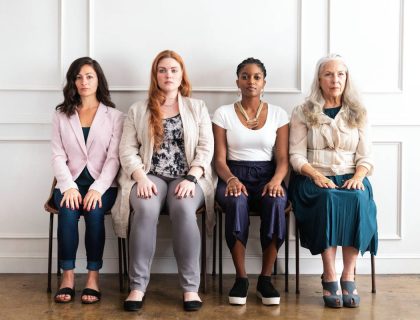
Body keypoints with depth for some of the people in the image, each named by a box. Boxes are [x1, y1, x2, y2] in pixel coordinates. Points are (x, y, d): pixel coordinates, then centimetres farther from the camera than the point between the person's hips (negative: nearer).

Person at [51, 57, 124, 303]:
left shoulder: (115, 116, 6)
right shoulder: (61, 116, 12)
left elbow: (114, 158, -3)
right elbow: (58, 157, 3)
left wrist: (97, 189, -19)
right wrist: (69, 187, -15)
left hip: (102, 184, -1)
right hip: (70, 183, 1)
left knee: (94, 212, -32)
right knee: (68, 211, -30)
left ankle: (94, 276, -21)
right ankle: (68, 276, -21)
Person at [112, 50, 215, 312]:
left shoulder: (197, 108, 13)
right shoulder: (138, 110, 14)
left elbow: (206, 149, 4)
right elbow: (127, 150, 5)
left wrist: (191, 178, -13)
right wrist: (141, 178, -13)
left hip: (187, 177, 0)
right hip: (149, 176, 0)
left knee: (184, 209, -35)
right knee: (145, 209, -34)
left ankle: (191, 287, -28)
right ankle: (138, 285, -25)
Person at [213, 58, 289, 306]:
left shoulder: (279, 114, 9)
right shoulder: (223, 114, 6)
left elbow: (283, 158, 3)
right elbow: (220, 159, 1)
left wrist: (276, 180, -19)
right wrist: (231, 180, -21)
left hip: (267, 176, 1)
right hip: (234, 176, -1)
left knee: (276, 202, -35)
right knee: (236, 202, -37)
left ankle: (266, 278, -21)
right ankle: (241, 278, -24)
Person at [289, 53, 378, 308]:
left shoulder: (358, 113, 15)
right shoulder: (303, 113, 9)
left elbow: (366, 157, 9)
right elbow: (297, 156, 1)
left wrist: (358, 177, -12)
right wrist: (316, 175, -17)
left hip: (350, 178, 2)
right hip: (314, 178, -1)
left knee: (358, 199, -33)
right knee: (328, 199, -36)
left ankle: (349, 277, -28)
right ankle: (329, 277, -30)